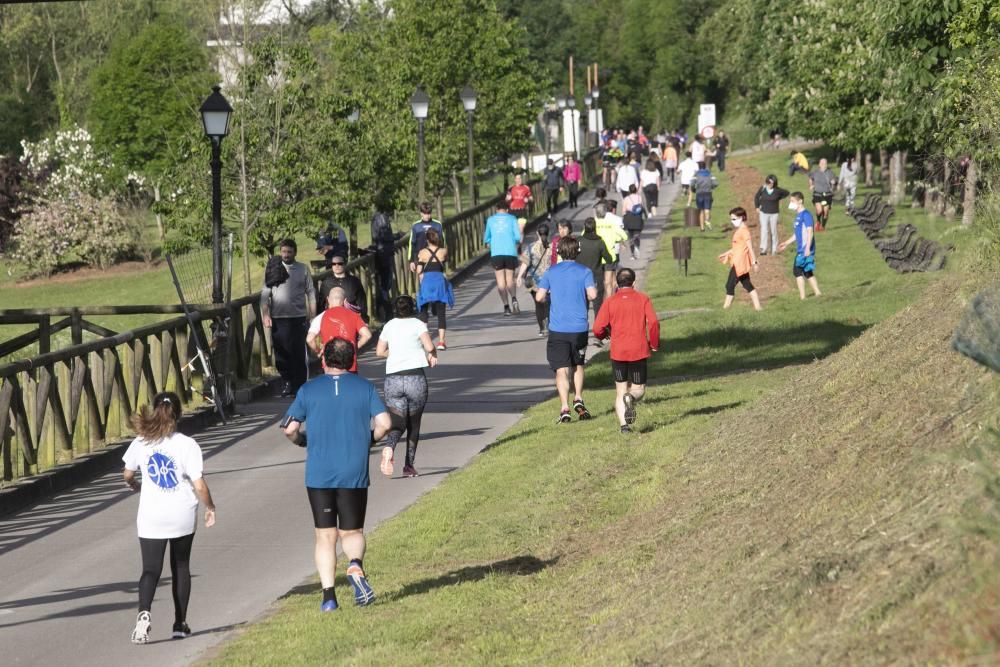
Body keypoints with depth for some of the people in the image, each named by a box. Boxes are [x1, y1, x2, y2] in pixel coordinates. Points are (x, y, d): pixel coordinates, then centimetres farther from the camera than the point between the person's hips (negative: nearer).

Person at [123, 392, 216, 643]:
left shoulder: (141, 442, -4)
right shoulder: (187, 445, -12)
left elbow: (127, 474, 9)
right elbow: (199, 485, -14)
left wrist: (135, 486, 32)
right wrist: (210, 507, 5)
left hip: (151, 517, 1)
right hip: (183, 517, 0)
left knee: (151, 569, 0)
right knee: (181, 567, 16)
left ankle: (144, 612, -27)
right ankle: (180, 624, 20)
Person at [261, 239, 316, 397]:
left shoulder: (303, 269, 6)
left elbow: (311, 293, 7)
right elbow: (265, 294, 4)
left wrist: (313, 316, 1)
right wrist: (265, 315, -6)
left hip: (298, 317, -1)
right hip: (278, 318, 1)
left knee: (299, 354, 0)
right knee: (281, 354, 2)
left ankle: (300, 386, 7)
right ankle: (286, 383, 12)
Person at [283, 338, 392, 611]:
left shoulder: (309, 389, 3)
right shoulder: (365, 387, 3)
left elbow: (290, 429, -1)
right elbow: (383, 423, -6)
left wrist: (302, 441, 20)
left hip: (318, 476, 0)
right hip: (354, 475, 0)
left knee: (325, 537, 8)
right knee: (352, 532, 11)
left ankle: (328, 596, -3)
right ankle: (356, 565, -22)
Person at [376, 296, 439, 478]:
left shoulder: (389, 326, 11)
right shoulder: (418, 324, 0)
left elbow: (380, 351, 15)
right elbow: (429, 346, -14)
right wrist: (433, 356, 6)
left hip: (392, 379, 2)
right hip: (416, 378, -2)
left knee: (397, 422, -1)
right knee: (414, 424, 13)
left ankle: (389, 447, -33)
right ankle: (409, 466, 12)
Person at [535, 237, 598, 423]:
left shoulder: (551, 272, 3)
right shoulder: (584, 272, -1)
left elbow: (539, 296, -2)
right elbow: (592, 294, -13)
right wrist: (584, 298, 9)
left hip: (557, 329, 0)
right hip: (579, 328, 0)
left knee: (561, 370, -2)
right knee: (578, 365, 22)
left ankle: (565, 408, -12)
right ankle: (578, 399, 10)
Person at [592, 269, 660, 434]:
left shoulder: (610, 302, 2)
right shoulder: (643, 299, 1)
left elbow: (598, 329, -4)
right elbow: (653, 322, -10)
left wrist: (606, 334, 19)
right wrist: (654, 343, 4)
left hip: (617, 352, 1)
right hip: (639, 351, -1)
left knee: (620, 391, 12)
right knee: (638, 389, 11)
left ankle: (623, 424, -3)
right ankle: (631, 398, -25)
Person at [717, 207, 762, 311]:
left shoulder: (744, 231, -16)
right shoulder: (739, 231, 15)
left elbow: (750, 247, -20)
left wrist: (754, 262, -23)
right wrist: (726, 254, 28)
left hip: (740, 263, -10)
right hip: (738, 262, 10)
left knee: (730, 285, -6)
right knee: (747, 285, 11)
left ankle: (726, 307, -4)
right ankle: (757, 306, 12)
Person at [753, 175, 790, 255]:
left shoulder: (777, 190, -9)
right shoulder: (762, 189, -7)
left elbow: (786, 193, 10)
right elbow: (756, 197, 10)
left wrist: (779, 199, 6)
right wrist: (757, 207, 6)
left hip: (774, 214, 0)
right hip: (764, 213, 0)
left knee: (773, 231, 6)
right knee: (764, 230, -9)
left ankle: (774, 249, 18)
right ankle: (764, 249, -10)